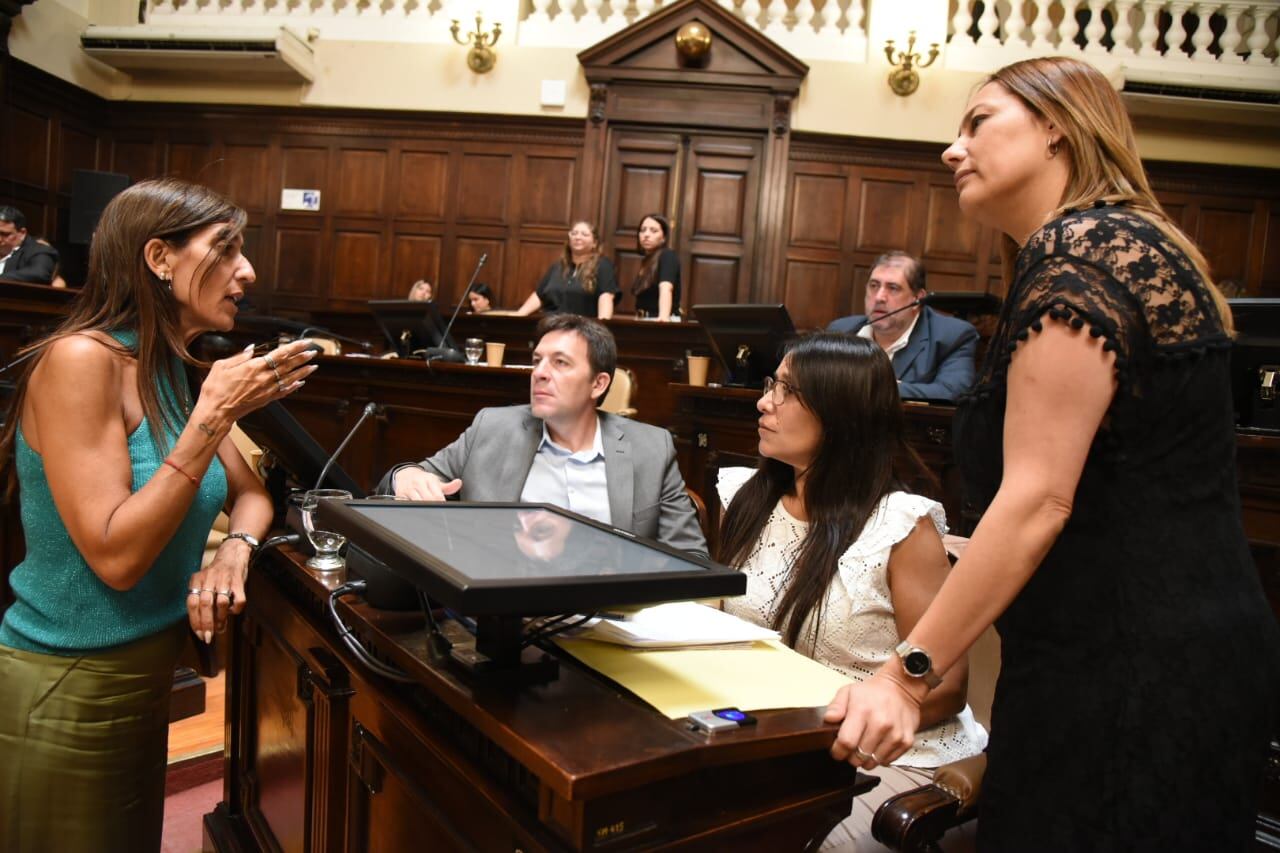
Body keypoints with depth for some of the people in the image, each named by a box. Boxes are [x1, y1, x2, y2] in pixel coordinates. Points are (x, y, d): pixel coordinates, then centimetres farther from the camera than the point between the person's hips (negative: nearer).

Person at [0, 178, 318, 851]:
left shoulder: (174, 373, 3)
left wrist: (233, 552, -13)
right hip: (66, 689, -7)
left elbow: (250, 495, 9)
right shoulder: (79, 359, -21)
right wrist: (215, 416, -27)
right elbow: (116, 557, -26)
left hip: (147, 672, 8)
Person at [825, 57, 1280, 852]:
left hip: (1131, 672, -10)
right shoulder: (1121, 243, 15)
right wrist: (973, 557, 21)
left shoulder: (1079, 248, -15)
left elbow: (1036, 499, -22)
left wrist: (906, 674, -18)